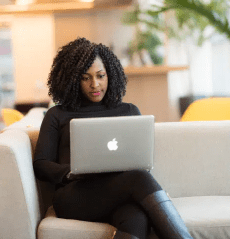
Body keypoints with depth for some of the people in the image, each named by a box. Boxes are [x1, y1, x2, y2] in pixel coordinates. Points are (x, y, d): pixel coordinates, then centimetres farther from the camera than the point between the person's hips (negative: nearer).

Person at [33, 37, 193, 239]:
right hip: (74, 196, -2)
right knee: (139, 179, -35)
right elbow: (41, 165, 12)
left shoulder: (129, 111, 25)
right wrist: (71, 172, -10)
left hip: (120, 194, 2)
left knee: (136, 220, -40)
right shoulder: (57, 115, 20)